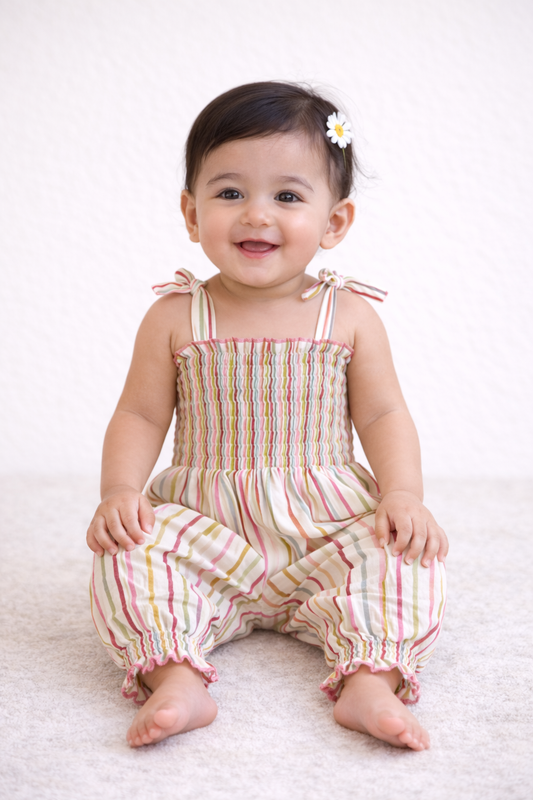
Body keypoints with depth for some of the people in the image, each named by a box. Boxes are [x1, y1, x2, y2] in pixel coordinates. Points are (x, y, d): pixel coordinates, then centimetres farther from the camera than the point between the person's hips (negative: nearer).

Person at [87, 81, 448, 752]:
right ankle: (177, 679, -26)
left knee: (404, 558, -23)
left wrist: (404, 495, -14)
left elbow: (383, 415, 2)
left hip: (327, 532, 1)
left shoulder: (349, 315, -1)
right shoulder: (174, 318, -2)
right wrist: (120, 490, -15)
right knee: (127, 556, -24)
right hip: (207, 533, 0)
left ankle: (370, 681, -24)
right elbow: (140, 416, 2)